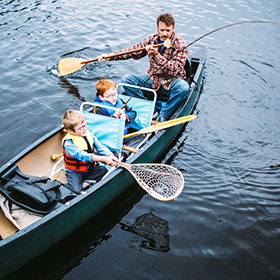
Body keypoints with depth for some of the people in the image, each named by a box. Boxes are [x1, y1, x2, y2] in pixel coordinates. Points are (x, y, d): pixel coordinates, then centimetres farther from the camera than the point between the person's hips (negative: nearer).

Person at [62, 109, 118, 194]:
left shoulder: (89, 135, -2)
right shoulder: (68, 143, -23)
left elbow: (100, 147, -1)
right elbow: (83, 156, -31)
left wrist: (110, 155, -23)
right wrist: (104, 159, -38)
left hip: (90, 169, 6)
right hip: (75, 172, -6)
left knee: (106, 171, -14)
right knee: (75, 190, -26)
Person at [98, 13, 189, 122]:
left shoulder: (180, 44, -15)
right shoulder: (152, 40, 0)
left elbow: (174, 71, -25)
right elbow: (133, 51, 9)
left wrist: (156, 55, -35)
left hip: (171, 84, -4)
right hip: (153, 80, 4)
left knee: (183, 87, -37)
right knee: (126, 79, -12)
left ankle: (162, 116, -21)